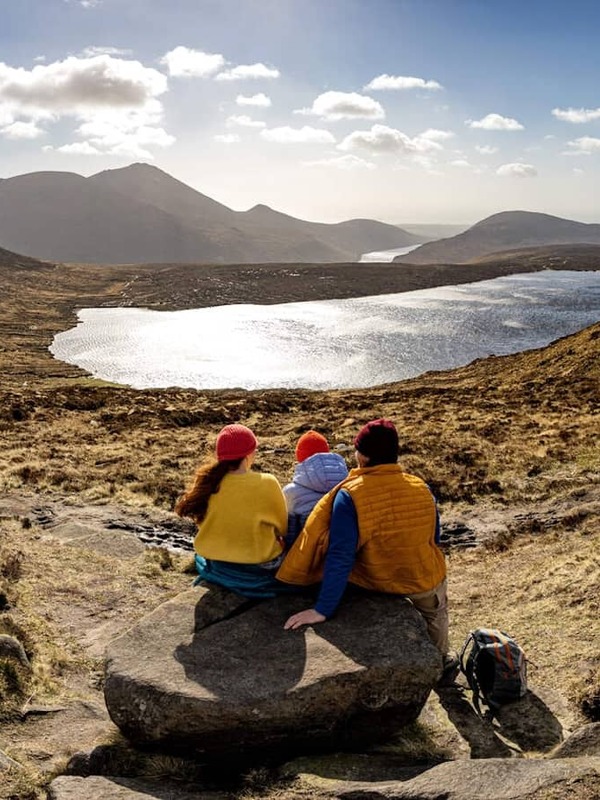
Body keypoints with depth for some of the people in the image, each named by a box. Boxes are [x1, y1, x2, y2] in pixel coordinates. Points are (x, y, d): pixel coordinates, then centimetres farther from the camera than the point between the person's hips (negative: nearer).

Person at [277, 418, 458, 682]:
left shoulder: (349, 495, -24)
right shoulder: (421, 488, -12)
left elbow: (340, 557, -27)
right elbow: (433, 541, 2)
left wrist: (322, 610, -23)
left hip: (376, 581, -1)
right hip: (425, 581, 2)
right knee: (435, 611, 37)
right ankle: (441, 661, 55)